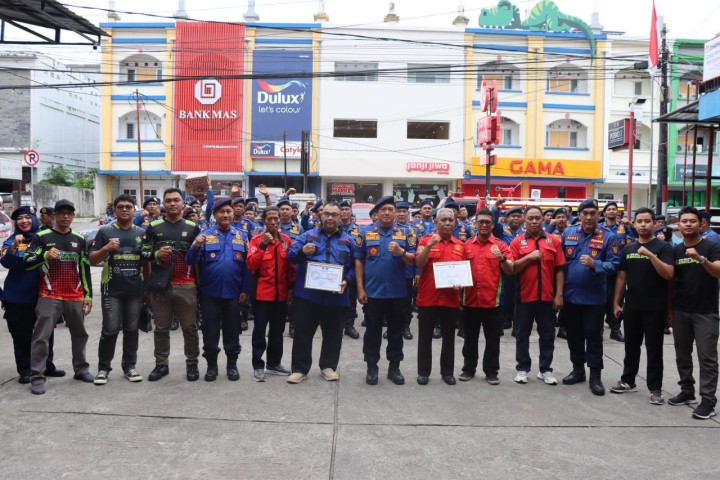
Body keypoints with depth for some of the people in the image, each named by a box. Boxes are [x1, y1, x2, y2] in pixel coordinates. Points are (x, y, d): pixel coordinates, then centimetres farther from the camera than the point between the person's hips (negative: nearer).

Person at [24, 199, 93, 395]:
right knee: (41, 336, -6)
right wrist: (45, 255, -24)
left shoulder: (79, 239, 11)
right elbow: (27, 262, -4)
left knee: (79, 334, 13)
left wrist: (88, 295, 9)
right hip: (49, 297, -4)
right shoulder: (42, 237, 0)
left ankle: (81, 369, 26)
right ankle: (37, 377, 1)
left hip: (75, 297, 4)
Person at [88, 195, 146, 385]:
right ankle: (103, 367, 12)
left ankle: (129, 366, 20)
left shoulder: (142, 233, 9)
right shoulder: (105, 231, 1)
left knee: (131, 329, 9)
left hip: (136, 290, 3)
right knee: (110, 330, -2)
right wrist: (106, 248, -19)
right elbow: (92, 260, -1)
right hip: (112, 290, -2)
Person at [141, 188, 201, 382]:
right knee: (161, 327, 10)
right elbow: (142, 253, 8)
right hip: (160, 285, 1)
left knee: (189, 327, 5)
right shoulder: (153, 227, 8)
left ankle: (192, 364, 15)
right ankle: (161, 364, 20)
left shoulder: (193, 227, 7)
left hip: (186, 286, -1)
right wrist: (156, 254, -11)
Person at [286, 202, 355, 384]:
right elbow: (290, 256, -1)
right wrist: (302, 250, -23)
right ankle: (300, 369, 16)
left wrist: (346, 280, -8)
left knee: (333, 333, 12)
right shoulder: (308, 235, 5)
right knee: (302, 332, 4)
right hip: (307, 294, -1)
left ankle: (328, 366, 28)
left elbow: (354, 266, 10)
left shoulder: (348, 240, 8)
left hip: (335, 296, 1)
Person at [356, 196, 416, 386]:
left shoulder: (406, 232, 2)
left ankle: (394, 367, 22)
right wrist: (360, 288, -3)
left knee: (396, 331, 10)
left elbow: (413, 260, 0)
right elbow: (359, 261, 3)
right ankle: (371, 367, 19)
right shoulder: (366, 232, 1)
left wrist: (401, 252, -22)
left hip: (397, 291, 1)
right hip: (373, 291, -1)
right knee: (372, 331, 7)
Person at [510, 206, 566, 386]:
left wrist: (559, 294, -3)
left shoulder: (554, 241, 3)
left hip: (547, 296, 1)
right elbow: (511, 269, -6)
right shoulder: (517, 241, 0)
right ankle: (522, 368, 20)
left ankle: (545, 369, 22)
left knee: (547, 335, 10)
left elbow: (560, 270, 2)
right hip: (525, 296, -1)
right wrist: (529, 257, -17)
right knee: (523, 334, 8)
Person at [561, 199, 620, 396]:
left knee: (593, 336, 3)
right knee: (573, 334, 14)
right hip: (570, 295, 3)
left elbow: (613, 264, -10)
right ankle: (578, 369, 29)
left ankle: (595, 375, 14)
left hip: (594, 297, -3)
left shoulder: (608, 236, -6)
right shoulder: (568, 232, 2)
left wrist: (594, 264, -27)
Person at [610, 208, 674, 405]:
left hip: (655, 307, -4)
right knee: (631, 346, 13)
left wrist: (650, 254, -27)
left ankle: (655, 388, 12)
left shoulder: (663, 247, -5)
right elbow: (621, 277, 12)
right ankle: (628, 381, 25)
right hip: (631, 306, 4)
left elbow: (668, 274, -18)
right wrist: (616, 302, 8)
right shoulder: (627, 249, 9)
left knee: (654, 348, 2)